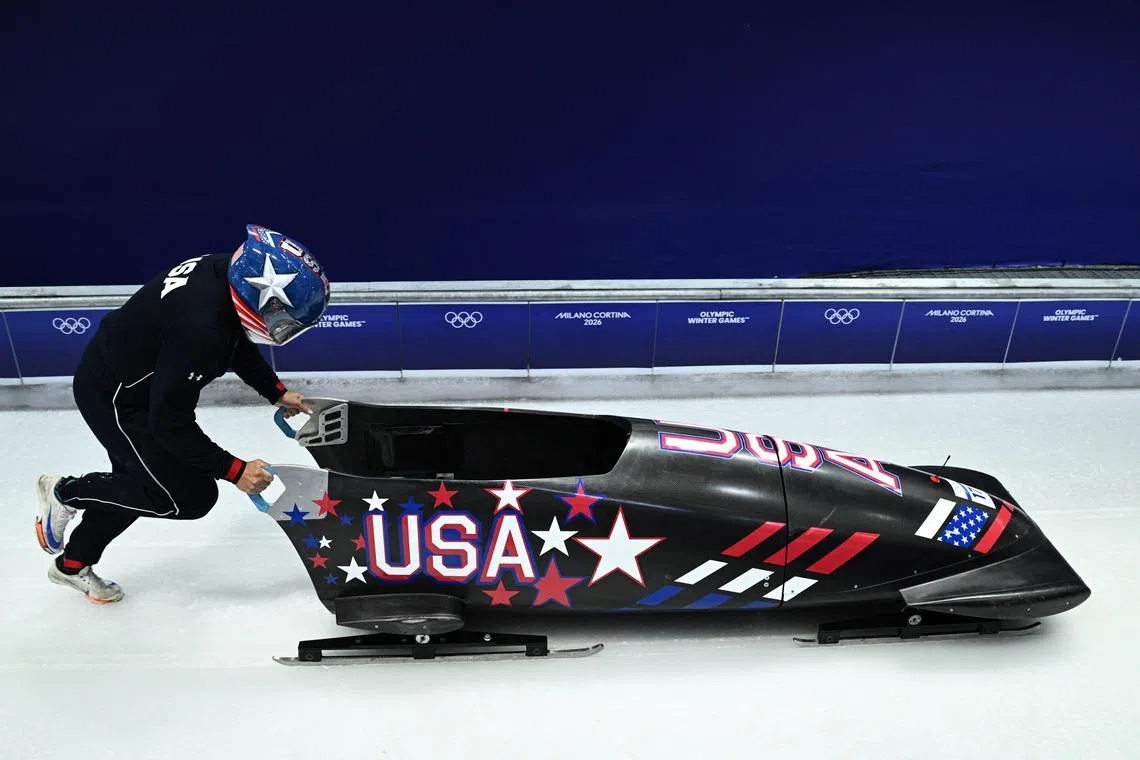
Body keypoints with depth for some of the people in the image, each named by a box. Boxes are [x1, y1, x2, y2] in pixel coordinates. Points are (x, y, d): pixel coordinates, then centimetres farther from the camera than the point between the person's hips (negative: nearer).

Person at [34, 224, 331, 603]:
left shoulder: (227, 271, -13)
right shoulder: (201, 328, -38)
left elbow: (237, 341, 9)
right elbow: (171, 424, -28)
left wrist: (277, 392, 6)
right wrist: (234, 470, -21)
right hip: (112, 397, -9)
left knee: (139, 480, 22)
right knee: (190, 497, -3)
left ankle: (73, 564, 43)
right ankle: (65, 491, 14)